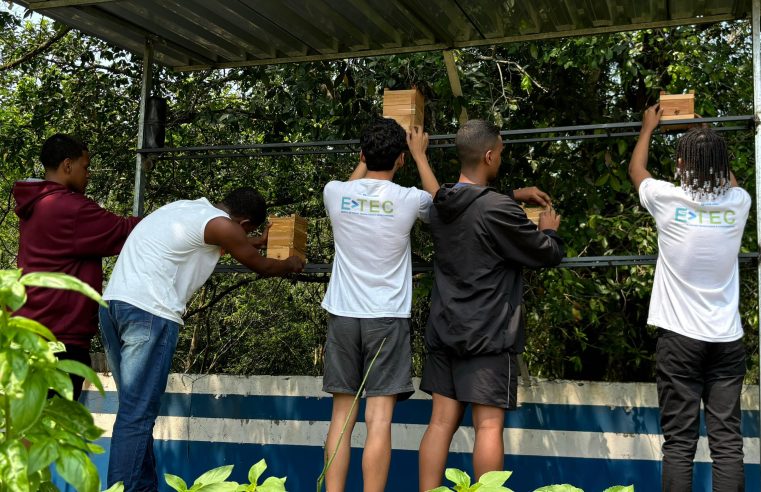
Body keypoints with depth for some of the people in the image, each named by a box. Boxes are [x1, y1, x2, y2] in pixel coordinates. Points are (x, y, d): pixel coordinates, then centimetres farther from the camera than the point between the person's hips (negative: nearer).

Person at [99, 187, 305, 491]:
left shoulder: (187, 207, 22)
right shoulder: (220, 224, -2)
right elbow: (261, 267, 14)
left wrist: (260, 241, 55)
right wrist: (291, 265, 34)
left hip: (113, 302, 9)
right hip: (149, 313, -9)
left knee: (135, 408, 14)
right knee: (137, 415, -7)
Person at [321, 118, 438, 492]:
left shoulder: (336, 193, 0)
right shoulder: (407, 200, -5)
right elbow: (437, 200, 21)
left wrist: (367, 157, 39)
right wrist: (420, 155, 32)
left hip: (343, 315, 3)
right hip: (387, 318, -3)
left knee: (342, 414, 8)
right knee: (379, 418, -4)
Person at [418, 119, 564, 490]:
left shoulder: (441, 206, 6)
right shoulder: (498, 211, -16)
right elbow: (548, 255, -5)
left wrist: (513, 196, 27)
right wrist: (549, 230, 15)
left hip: (444, 332, 7)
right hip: (488, 336, -7)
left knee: (442, 421, 8)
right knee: (488, 425, -2)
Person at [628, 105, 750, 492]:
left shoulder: (668, 199, -6)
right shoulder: (738, 203, 0)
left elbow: (635, 170, 17)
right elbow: (728, 179, 27)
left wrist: (648, 128, 33)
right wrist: (710, 144, 41)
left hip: (679, 337, -2)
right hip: (727, 339, 2)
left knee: (679, 442, 1)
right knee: (727, 441, 3)